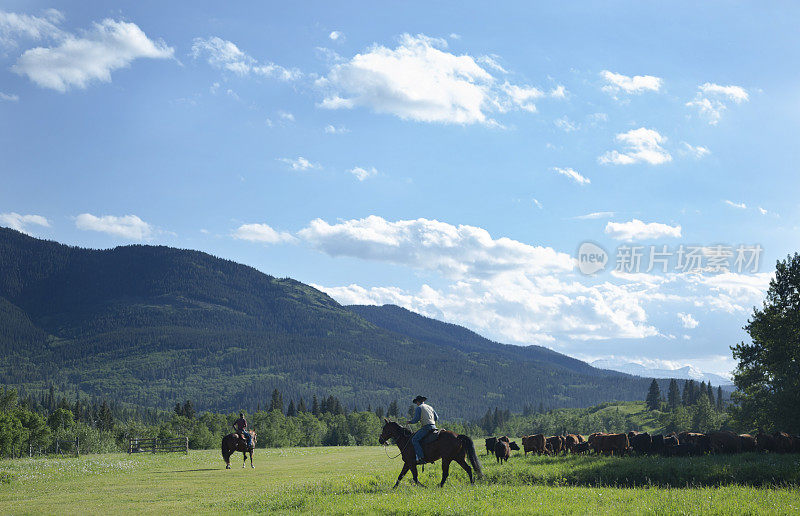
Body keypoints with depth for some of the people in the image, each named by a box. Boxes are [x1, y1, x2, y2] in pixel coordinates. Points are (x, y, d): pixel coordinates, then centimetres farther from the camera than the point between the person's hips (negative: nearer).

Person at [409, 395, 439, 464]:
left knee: (414, 440, -11)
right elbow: (437, 418, 22)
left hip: (426, 427, -8)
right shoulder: (430, 407, 22)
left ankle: (421, 457, -24)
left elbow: (416, 419, -7)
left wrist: (410, 422, 12)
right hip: (433, 427, 8)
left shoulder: (418, 408, 0)